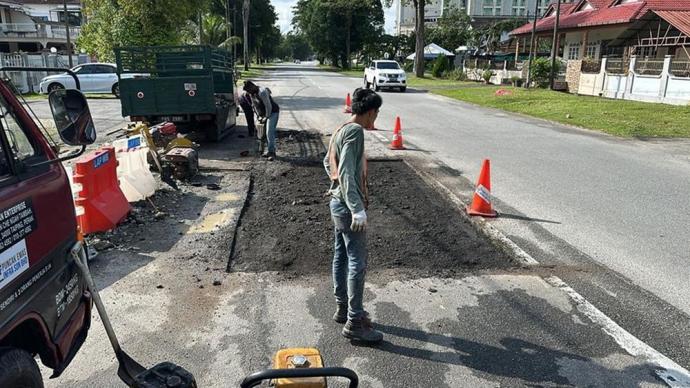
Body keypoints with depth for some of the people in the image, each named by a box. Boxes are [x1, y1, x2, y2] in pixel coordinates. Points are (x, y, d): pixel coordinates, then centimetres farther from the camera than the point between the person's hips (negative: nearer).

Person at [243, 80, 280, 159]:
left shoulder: (262, 92, -25)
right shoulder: (252, 94, 3)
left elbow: (268, 106, -24)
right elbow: (255, 105, 13)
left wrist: (266, 117, -18)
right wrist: (259, 116, 4)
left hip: (273, 112, -9)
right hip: (266, 114, 9)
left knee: (270, 132, -16)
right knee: (268, 133, 10)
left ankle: (271, 152, -14)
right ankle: (271, 151, 17)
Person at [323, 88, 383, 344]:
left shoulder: (341, 129, 12)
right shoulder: (355, 131, -17)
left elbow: (328, 162, 24)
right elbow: (347, 172, -26)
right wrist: (357, 208, -29)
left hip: (339, 203, 10)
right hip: (348, 206, -10)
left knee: (342, 257, 17)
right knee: (357, 263, -5)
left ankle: (342, 308, 29)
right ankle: (354, 322, 2)